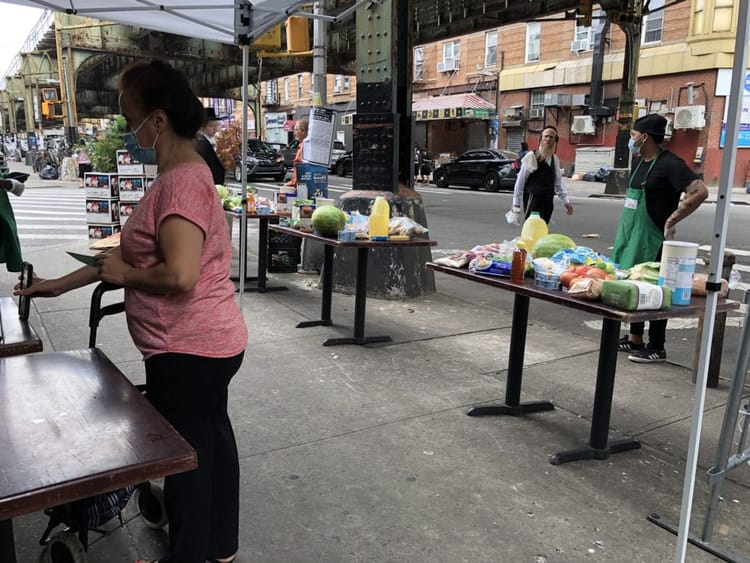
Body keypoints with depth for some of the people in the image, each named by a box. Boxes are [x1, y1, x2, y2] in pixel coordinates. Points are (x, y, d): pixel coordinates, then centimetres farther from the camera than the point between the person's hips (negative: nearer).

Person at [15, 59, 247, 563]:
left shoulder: (182, 182, -21)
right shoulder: (182, 175, 12)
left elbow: (180, 275, -33)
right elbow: (137, 254, 17)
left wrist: (124, 275, -14)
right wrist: (61, 284, 19)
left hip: (188, 349, -10)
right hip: (207, 342, 10)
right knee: (209, 442, 21)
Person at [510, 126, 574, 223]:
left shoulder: (555, 159, 12)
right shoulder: (532, 156, -7)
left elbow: (558, 182, 19)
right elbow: (520, 181, -5)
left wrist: (566, 201, 14)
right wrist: (516, 203, -6)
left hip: (548, 201, 6)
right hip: (533, 200, -6)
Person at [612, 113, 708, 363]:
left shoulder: (670, 163, -14)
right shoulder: (639, 162, 13)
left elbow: (700, 191, -23)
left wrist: (671, 220, -22)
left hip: (652, 238, -9)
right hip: (631, 234, 9)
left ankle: (656, 347, 7)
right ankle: (635, 339, 25)